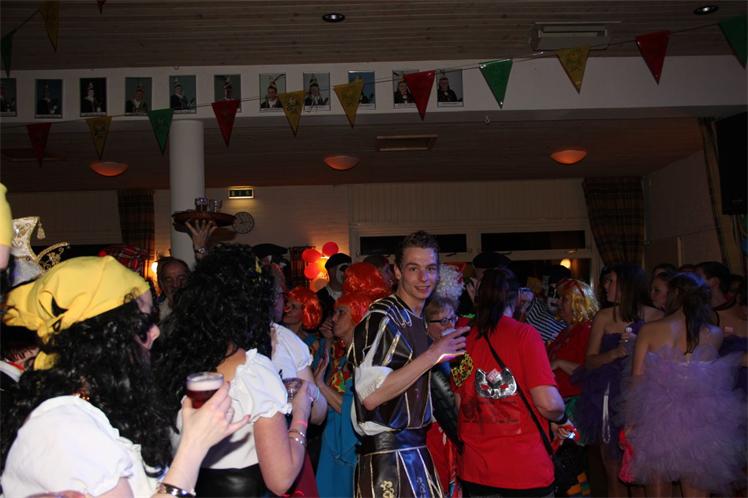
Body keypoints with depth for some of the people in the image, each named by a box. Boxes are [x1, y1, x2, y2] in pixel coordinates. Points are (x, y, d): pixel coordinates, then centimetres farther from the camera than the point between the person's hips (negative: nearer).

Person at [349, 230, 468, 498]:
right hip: (387, 454, -8)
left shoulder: (418, 320, 14)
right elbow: (370, 396, -23)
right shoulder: (383, 317, -14)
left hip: (416, 449, 8)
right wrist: (433, 354, -22)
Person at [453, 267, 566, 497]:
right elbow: (548, 403, -18)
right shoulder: (524, 334, -12)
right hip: (525, 473, -3)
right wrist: (560, 419, 3)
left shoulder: (464, 340, -1)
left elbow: (457, 406, 5)